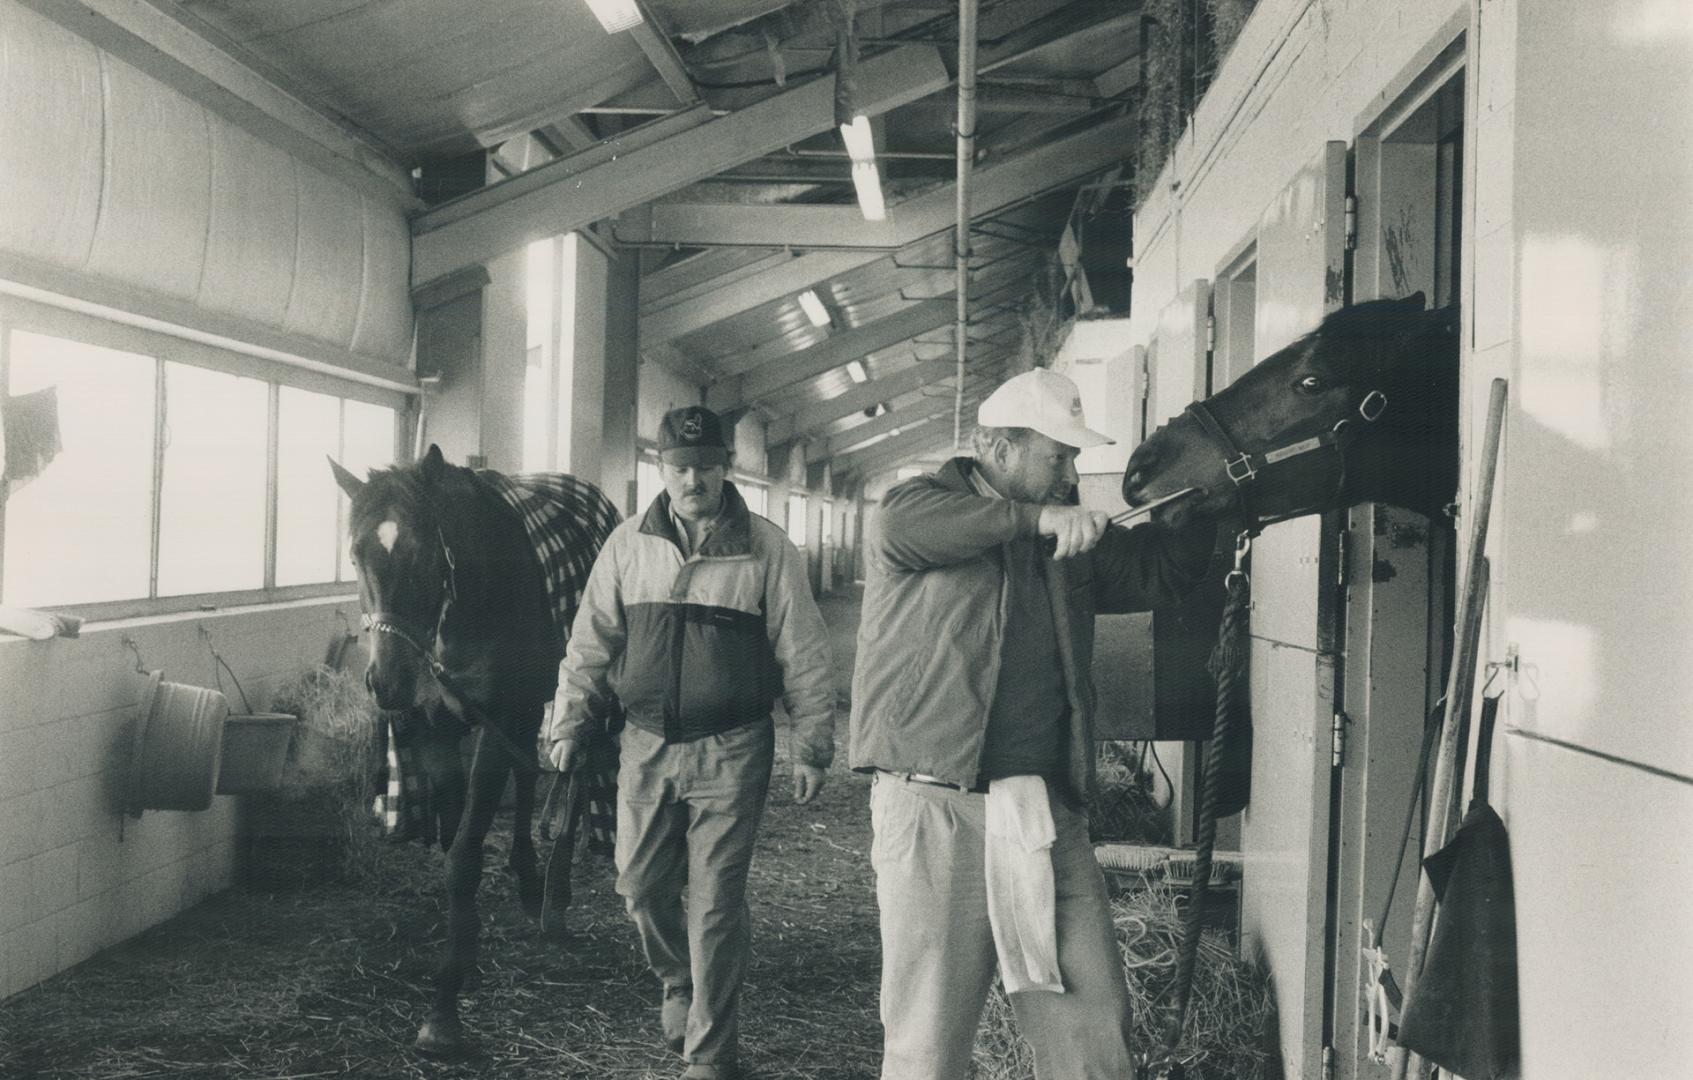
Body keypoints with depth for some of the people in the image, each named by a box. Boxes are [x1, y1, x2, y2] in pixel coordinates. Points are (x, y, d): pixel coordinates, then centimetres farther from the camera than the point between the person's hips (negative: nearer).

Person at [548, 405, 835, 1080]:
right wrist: (568, 722, 3)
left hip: (731, 751, -3)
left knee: (717, 902, -1)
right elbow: (591, 642, 9)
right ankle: (678, 983, 40)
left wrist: (810, 746, -5)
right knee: (641, 885, 10)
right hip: (647, 744, 3)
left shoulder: (767, 549, -4)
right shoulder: (628, 546, 4)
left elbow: (804, 656, -2)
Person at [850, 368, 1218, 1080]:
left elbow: (1161, 569, 23)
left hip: (1049, 814, 6)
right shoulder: (925, 500, 1)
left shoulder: (1068, 541, 19)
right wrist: (1033, 517, -29)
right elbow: (901, 528, -22)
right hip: (936, 811, -5)